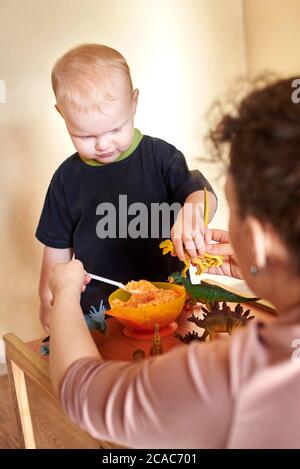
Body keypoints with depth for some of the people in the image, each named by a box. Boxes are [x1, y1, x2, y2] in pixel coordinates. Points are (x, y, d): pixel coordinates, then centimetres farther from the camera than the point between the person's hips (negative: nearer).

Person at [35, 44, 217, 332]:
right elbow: (58, 248, 13)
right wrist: (49, 300, 6)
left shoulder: (159, 156, -1)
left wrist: (193, 211, -36)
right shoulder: (67, 178, 5)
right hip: (96, 309, 1)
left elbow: (201, 191, -13)